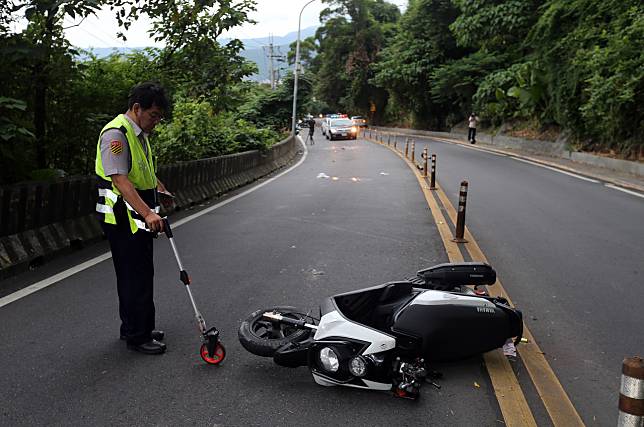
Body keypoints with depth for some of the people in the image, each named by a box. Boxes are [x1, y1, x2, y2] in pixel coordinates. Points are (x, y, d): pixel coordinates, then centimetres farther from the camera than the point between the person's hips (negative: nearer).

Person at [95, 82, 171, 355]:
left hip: (139, 218, 10)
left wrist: (161, 190, 17)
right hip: (122, 219, -10)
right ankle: (137, 336, 8)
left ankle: (138, 328, 30)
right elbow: (120, 180, -29)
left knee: (141, 274, 17)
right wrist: (147, 213, -35)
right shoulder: (115, 133, -18)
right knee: (135, 277, -4)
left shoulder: (139, 134, 15)